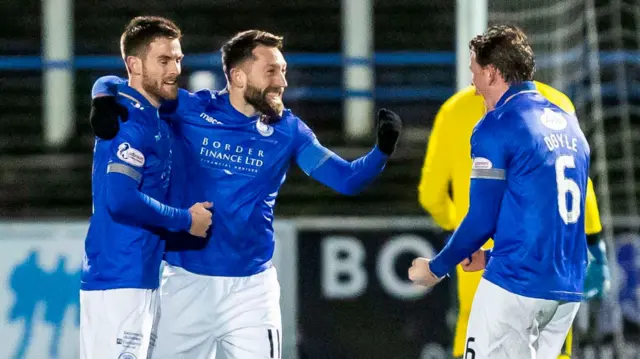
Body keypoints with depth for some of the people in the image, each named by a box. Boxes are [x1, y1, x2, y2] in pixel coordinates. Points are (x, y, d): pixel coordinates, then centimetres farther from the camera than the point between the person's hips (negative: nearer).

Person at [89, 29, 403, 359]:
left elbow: (348, 179, -5)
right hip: (186, 281, -1)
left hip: (251, 287, 1)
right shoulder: (191, 110, -5)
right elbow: (111, 84, 1)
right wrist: (105, 105, -22)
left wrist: (382, 150, -24)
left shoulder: (287, 130, 0)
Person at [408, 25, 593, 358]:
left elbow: (482, 218, -8)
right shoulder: (569, 125, 14)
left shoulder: (496, 127, -8)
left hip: (516, 285, -7)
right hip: (569, 287, 7)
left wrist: (436, 268, 6)